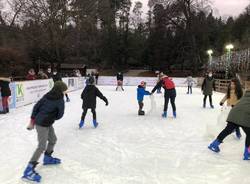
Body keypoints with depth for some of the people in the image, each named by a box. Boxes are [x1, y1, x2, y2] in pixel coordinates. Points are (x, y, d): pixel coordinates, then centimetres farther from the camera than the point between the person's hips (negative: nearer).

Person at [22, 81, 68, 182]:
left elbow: (36, 106, 5)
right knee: (42, 146, -7)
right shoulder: (60, 100, -17)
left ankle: (47, 158, 40)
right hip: (42, 124, -9)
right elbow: (60, 115, -10)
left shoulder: (47, 96, 3)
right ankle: (29, 170, -5)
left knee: (53, 139, 23)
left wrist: (32, 120, 11)